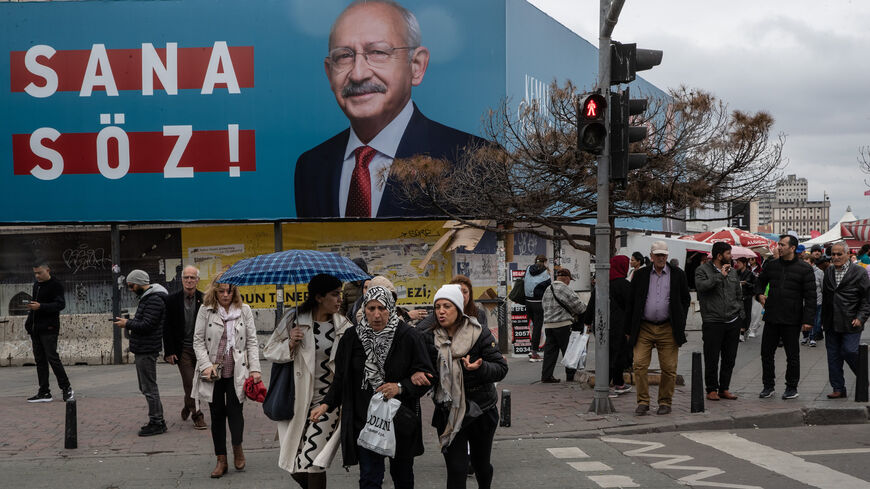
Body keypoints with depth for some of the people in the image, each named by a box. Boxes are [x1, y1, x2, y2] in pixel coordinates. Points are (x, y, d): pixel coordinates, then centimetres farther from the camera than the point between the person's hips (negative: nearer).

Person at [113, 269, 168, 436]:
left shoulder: (154, 299, -17)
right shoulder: (147, 297, 17)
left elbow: (147, 325, -23)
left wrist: (127, 324, -13)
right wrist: (129, 322, 10)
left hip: (146, 351, -11)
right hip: (142, 349, 11)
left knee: (149, 387, -5)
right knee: (145, 387, 15)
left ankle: (156, 423, 1)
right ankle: (157, 420, 22)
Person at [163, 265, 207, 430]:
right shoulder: (172, 300, -1)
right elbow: (167, 328, 0)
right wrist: (169, 351, -5)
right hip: (183, 349, -1)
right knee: (189, 383, -5)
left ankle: (189, 405, 35)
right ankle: (197, 415, 5)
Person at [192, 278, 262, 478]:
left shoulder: (244, 310, 5)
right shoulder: (205, 311, 2)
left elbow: (252, 342, 5)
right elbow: (198, 340, 2)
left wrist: (255, 368, -4)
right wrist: (206, 365, -11)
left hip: (237, 371, 0)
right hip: (213, 372, 0)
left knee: (234, 410, -7)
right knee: (217, 414, 6)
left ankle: (237, 447, 22)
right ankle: (221, 460, 16)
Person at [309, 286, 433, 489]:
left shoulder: (408, 336, -9)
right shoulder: (352, 337, -1)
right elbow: (341, 378, 10)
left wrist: (401, 387, -22)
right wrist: (326, 404, -1)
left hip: (399, 421, -1)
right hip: (364, 420, 1)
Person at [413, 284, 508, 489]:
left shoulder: (479, 334, -9)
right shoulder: (430, 338, -2)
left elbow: (501, 368, -11)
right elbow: (419, 364, 8)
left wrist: (479, 368, -31)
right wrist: (415, 373, -16)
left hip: (481, 410, 0)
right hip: (448, 414, 0)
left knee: (481, 463, 17)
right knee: (456, 469, -7)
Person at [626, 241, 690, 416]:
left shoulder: (678, 275, 6)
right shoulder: (640, 275, 7)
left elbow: (686, 300, 12)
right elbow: (631, 301, 10)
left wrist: (680, 324, 5)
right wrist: (631, 327, 6)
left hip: (668, 329, 0)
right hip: (644, 328, 0)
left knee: (669, 368, 2)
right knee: (639, 365, -7)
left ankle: (665, 402, 16)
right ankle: (643, 402, 3)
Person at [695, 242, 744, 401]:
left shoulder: (733, 272, 16)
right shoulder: (703, 270, -2)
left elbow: (739, 295, 21)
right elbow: (701, 286, -23)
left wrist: (740, 316, 13)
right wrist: (720, 275, -19)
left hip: (733, 322, 5)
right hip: (713, 321, -5)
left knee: (729, 358, 8)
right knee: (712, 359, -1)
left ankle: (724, 389, 18)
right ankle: (712, 389, 9)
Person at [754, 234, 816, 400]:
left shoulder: (804, 269, -4)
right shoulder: (771, 265, 7)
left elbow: (810, 296, -5)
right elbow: (760, 282, 24)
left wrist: (808, 319, -11)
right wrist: (759, 294, 2)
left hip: (792, 320, -4)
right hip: (771, 318, 4)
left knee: (792, 355, 6)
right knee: (766, 353, 6)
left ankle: (792, 387, 19)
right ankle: (768, 386, 18)